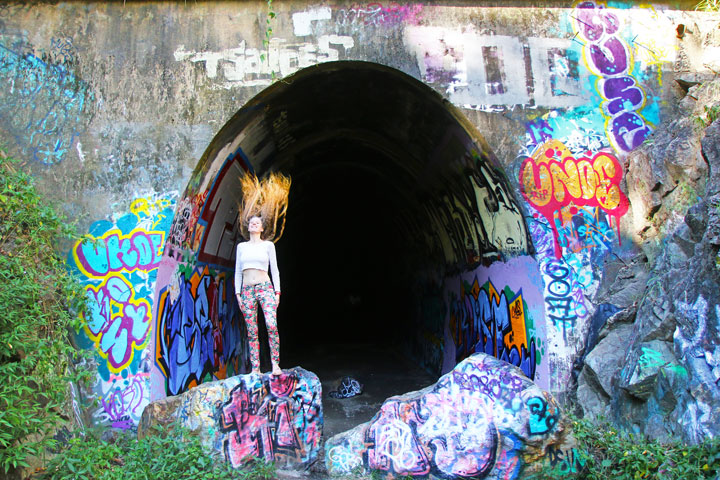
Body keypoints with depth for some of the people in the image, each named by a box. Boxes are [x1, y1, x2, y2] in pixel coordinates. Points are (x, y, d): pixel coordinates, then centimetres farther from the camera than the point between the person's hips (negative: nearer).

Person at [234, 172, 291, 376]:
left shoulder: (268, 245, 8)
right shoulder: (241, 246, 14)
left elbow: (274, 269, 6)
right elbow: (237, 271, 14)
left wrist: (277, 292, 0)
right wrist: (238, 293, 6)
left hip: (265, 288, -2)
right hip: (247, 290, 3)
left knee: (271, 325, -18)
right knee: (252, 331, 0)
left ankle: (275, 365, -14)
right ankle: (255, 368, 2)